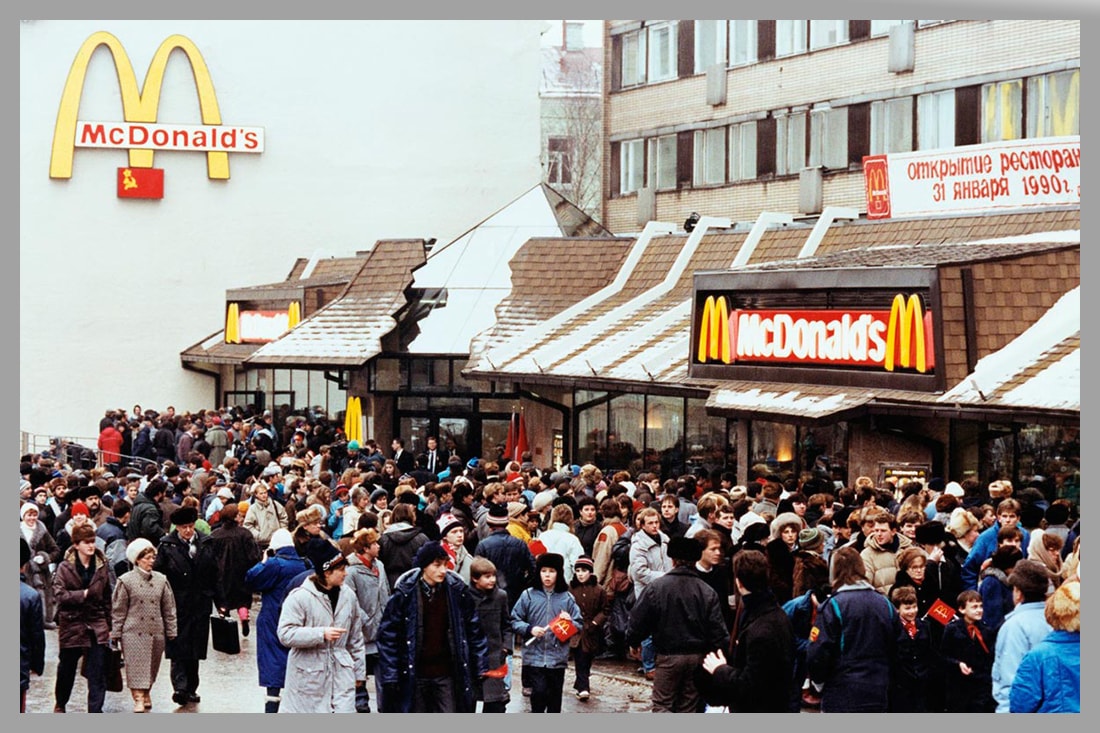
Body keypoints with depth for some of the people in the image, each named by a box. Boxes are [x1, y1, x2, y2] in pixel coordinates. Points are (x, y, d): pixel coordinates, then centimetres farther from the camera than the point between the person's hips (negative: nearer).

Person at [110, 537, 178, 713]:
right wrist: (115, 634, -1)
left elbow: (169, 608, 10)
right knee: (136, 666, -7)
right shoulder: (126, 581, -3)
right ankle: (138, 698, -7)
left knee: (151, 667, 11)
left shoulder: (161, 580, 5)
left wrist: (171, 632, 9)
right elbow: (118, 610, 0)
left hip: (156, 632, 3)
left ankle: (146, 694, 27)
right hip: (133, 632, -3)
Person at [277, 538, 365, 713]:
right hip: (307, 675, -4)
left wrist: (359, 671, 16)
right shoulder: (299, 597, -11)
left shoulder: (348, 596, 5)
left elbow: (355, 639, 14)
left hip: (340, 673, 4)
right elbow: (286, 634, -17)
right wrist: (321, 634, -24)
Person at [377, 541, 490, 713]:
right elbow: (387, 634, -5)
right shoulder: (405, 593, -8)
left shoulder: (457, 591, -2)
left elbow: (474, 631, 7)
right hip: (414, 676, -1)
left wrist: (481, 668, 4)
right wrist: (389, 677, -9)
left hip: (446, 674, 1)